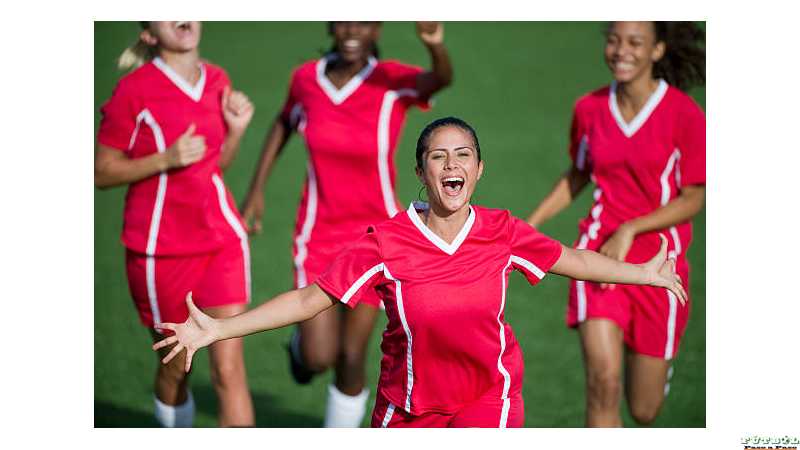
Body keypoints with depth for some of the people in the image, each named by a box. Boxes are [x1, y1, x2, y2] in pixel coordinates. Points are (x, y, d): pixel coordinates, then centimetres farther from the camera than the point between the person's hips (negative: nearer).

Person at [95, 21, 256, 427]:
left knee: (229, 369, -6)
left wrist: (236, 129, -3)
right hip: (160, 249, -3)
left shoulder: (216, 81, 4)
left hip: (221, 240, 3)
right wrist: (166, 159, -20)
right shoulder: (134, 90, -11)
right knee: (176, 365, 12)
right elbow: (102, 173, -8)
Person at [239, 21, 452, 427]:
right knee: (318, 358, -6)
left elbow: (443, 78, -40)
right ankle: (302, 343, 33)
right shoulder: (307, 78, -8)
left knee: (351, 358, 3)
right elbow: (285, 121, 14)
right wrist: (256, 189, 11)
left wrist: (435, 45, -64)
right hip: (319, 234, 1)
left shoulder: (393, 81, -18)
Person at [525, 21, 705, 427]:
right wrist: (530, 224, 9)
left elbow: (694, 199, -8)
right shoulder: (589, 109, 1)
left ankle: (660, 364, 47)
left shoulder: (685, 115, -10)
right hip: (598, 252, 2)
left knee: (643, 410, 9)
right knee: (603, 381, -20)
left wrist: (630, 230, -19)